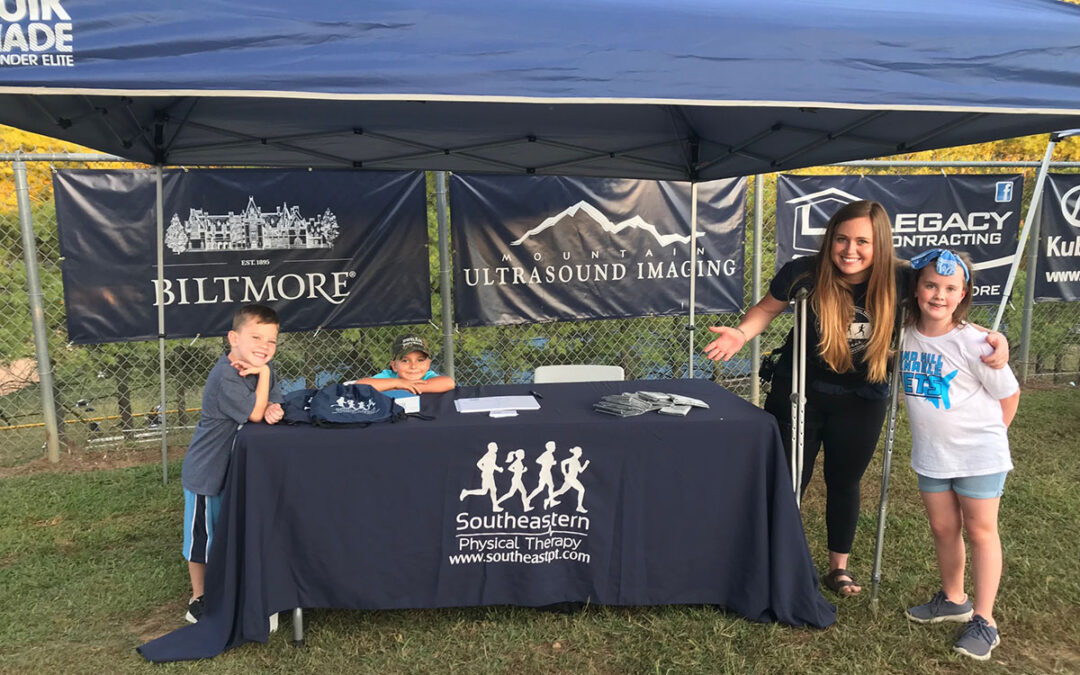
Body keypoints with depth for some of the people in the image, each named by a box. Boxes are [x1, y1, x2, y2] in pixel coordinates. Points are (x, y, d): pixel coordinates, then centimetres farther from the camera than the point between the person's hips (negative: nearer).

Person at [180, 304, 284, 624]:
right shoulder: (225, 377, -28)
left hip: (238, 468, 8)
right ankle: (198, 600, 26)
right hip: (206, 470, -8)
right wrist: (263, 373, -26)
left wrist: (273, 411, -23)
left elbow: (269, 409, 1)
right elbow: (254, 413, -26)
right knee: (201, 537, 9)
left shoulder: (261, 368, -2)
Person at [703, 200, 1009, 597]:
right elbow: (767, 308, -4)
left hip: (861, 402, 1)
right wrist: (741, 334, -23)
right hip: (799, 393, -1)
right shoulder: (805, 274, -23)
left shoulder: (899, 283, -19)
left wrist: (991, 337, -21)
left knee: (844, 482, 16)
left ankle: (839, 568, 35)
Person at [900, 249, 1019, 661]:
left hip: (978, 456, -5)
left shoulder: (974, 344, -20)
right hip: (931, 454, 5)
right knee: (942, 528, 16)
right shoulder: (906, 336, -7)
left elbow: (1008, 395, -8)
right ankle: (953, 600, 36)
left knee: (981, 531, 6)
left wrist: (985, 433, 2)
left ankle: (983, 621, 16)